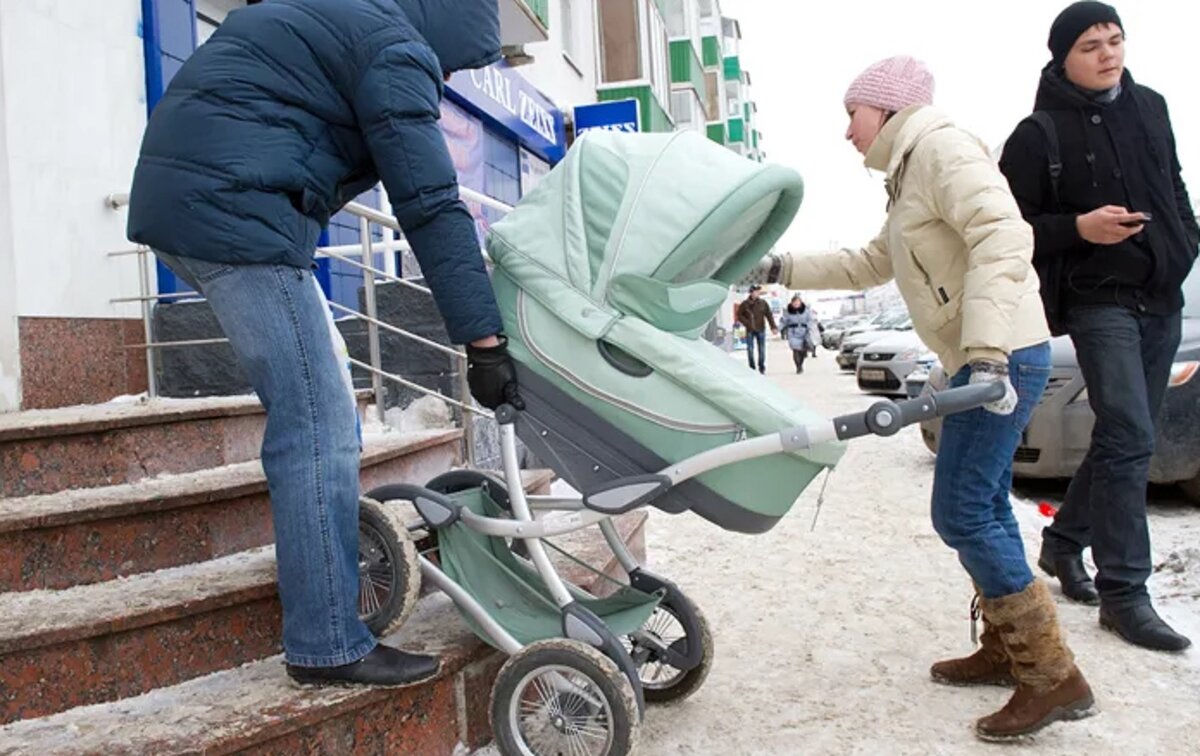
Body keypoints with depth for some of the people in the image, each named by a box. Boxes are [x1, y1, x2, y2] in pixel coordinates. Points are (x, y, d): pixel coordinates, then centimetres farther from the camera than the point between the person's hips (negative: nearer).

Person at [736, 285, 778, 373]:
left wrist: (773, 327, -9)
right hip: (750, 331, -1)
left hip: (761, 330, 1)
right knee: (750, 349, 1)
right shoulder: (744, 304, -2)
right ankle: (752, 368, 10)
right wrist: (748, 323, -9)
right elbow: (739, 316, 3)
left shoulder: (763, 303, 1)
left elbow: (769, 315, 0)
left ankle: (762, 368, 13)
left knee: (762, 350, 3)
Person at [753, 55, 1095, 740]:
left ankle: (1054, 676, 0)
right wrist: (785, 270, 24)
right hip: (986, 361, 10)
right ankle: (1007, 650, 27)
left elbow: (1004, 236, -23)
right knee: (984, 509, 15)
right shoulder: (911, 173, 22)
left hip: (1004, 359, -10)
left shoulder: (941, 147, -9)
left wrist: (986, 350, -31)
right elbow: (870, 266, 30)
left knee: (962, 514, -9)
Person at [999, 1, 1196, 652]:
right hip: (1099, 300, -7)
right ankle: (1123, 592, -8)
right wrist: (1078, 227, -21)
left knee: (1124, 438, 11)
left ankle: (1065, 540, 29)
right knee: (1129, 436, -14)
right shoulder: (1040, 133, -7)